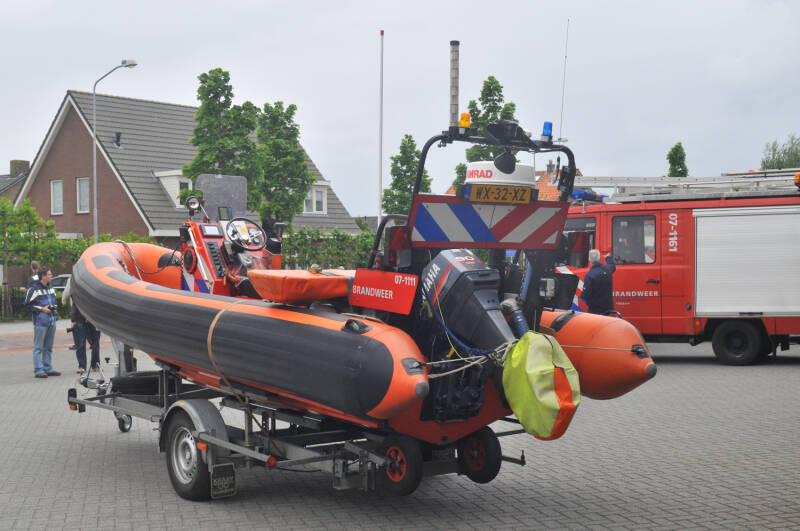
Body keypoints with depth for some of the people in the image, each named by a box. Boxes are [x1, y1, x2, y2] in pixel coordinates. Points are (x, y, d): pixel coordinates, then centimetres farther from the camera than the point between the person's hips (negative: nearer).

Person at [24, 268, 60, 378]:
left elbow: (55, 301, 29)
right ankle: (38, 370, -4)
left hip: (51, 321, 8)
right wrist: (42, 309, -14)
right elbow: (28, 305, -8)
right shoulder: (34, 289, -7)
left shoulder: (50, 288, 15)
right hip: (40, 322, -8)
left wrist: (54, 308, 9)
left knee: (48, 347, 13)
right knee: (38, 347, -5)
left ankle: (48, 368, 20)